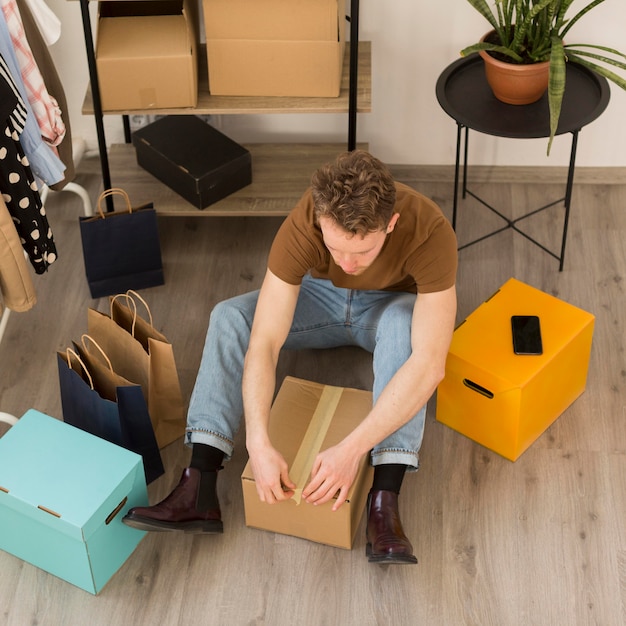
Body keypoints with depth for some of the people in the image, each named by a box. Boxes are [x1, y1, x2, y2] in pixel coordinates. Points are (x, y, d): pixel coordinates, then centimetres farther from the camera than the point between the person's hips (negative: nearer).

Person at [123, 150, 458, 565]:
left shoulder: (430, 230, -38)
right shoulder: (303, 224, -34)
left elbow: (429, 364, -42)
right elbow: (263, 344, -34)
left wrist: (352, 449, -48)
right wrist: (259, 443, -47)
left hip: (390, 306, -2)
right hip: (322, 297, 2)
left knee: (403, 323, -38)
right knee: (230, 317, -23)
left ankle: (384, 502, -40)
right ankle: (199, 489, -29)